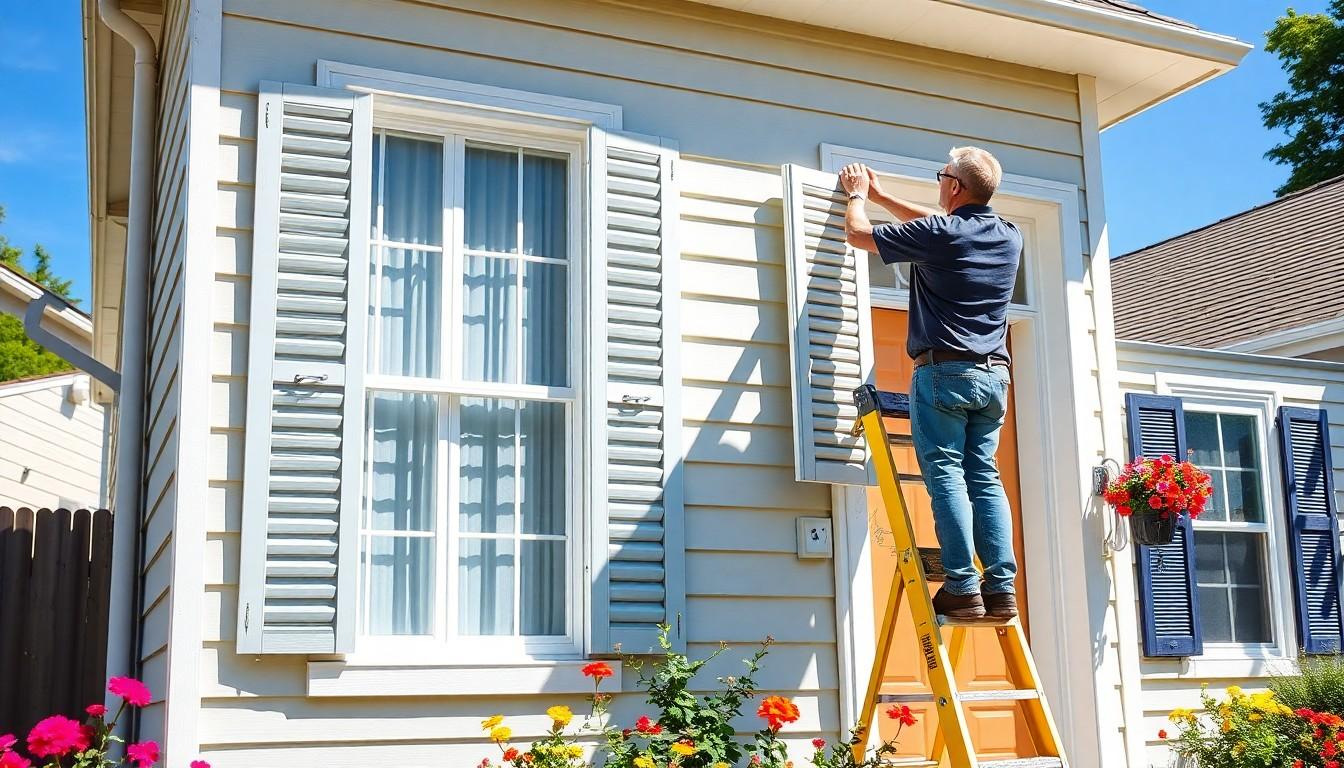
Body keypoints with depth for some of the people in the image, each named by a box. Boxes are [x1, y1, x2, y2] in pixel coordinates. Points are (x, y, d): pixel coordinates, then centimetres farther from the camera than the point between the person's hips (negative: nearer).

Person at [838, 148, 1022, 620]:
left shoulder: (938, 235, -9)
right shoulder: (1010, 238, 12)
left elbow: (858, 234, 2)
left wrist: (858, 195, 24)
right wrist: (881, 197, 37)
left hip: (944, 371, -6)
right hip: (994, 375, 6)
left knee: (946, 475, -6)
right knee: (985, 478, 6)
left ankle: (963, 588, -11)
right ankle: (1002, 589, 0)